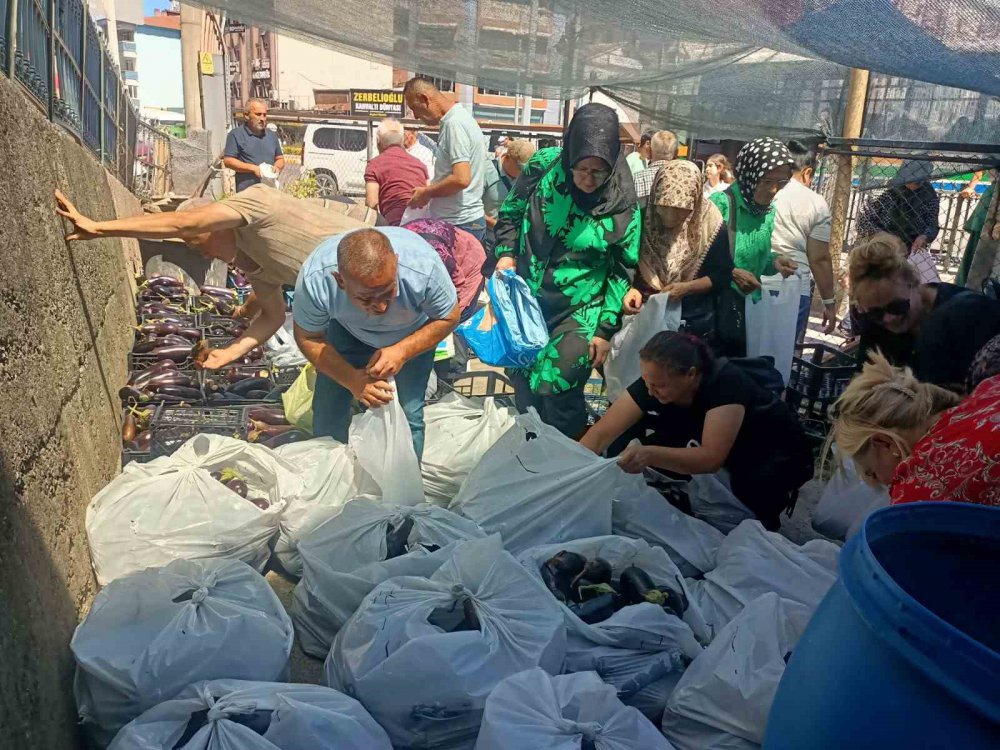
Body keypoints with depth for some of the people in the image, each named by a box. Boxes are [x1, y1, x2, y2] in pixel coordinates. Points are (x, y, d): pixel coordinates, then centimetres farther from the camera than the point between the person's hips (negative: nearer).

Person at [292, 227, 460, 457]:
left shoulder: (424, 267, -40)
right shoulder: (314, 279, -37)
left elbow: (448, 318, -21)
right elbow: (308, 338, -19)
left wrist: (402, 352, -35)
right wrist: (352, 379, -34)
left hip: (413, 333, -1)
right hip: (347, 331, 1)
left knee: (409, 415, -10)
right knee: (327, 412, -2)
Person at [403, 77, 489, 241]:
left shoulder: (454, 123, -16)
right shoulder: (459, 116, 15)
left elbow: (461, 179, -26)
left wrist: (427, 193, -11)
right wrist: (429, 190, 13)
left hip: (460, 224, -10)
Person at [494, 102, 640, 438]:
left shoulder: (622, 204, -13)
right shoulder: (543, 165, -10)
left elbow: (623, 272, -5)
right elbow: (510, 213, 7)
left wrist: (606, 329, -5)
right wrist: (506, 253, -8)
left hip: (580, 312, -3)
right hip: (527, 300, 3)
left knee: (553, 389, -10)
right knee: (522, 385, 13)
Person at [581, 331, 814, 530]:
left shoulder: (726, 384, -36)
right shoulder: (653, 380, -22)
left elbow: (711, 458, -45)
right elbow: (602, 433, -23)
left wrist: (650, 455, -59)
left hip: (782, 455, -5)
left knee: (749, 484, -37)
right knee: (656, 444, -18)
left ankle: (764, 530, -4)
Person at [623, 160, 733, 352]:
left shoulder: (710, 224, -12)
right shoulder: (642, 220, -10)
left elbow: (723, 275, -7)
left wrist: (687, 288, -21)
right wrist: (631, 289, -20)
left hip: (695, 321, -1)